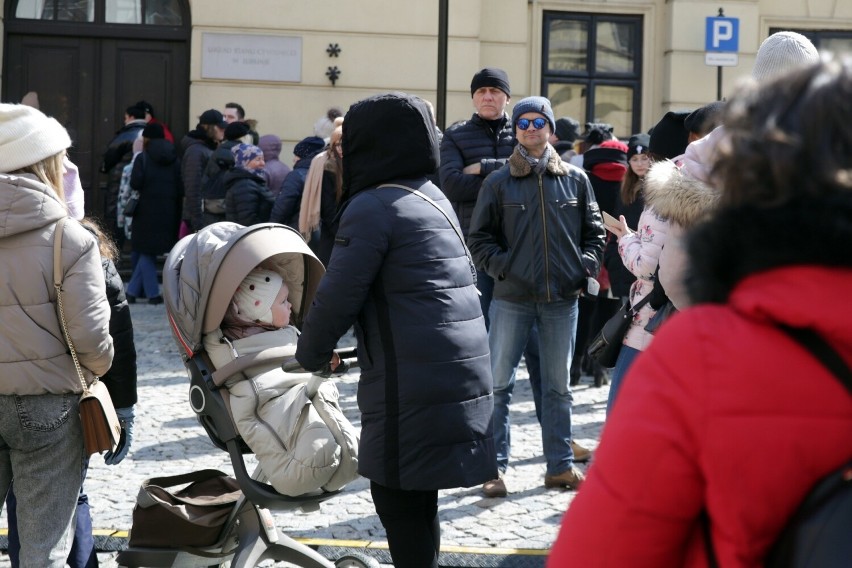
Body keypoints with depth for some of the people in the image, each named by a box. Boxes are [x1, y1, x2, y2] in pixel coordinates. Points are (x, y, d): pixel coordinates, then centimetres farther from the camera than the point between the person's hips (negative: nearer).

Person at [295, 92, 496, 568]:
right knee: (418, 502, 17)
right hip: (463, 373, 9)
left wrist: (312, 355, 6)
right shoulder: (434, 198, 17)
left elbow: (338, 297, -11)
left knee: (398, 498, 0)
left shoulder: (373, 207, -10)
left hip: (412, 385, -8)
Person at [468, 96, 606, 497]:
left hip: (563, 299, 2)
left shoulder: (575, 181, 7)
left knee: (558, 385, 11)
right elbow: (479, 238, 3)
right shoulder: (498, 183, 3)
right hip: (511, 299, -2)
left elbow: (594, 232, 12)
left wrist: (587, 267, -3)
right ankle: (495, 466, 9)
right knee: (498, 384, 0)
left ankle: (560, 465, 21)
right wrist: (502, 267, -10)